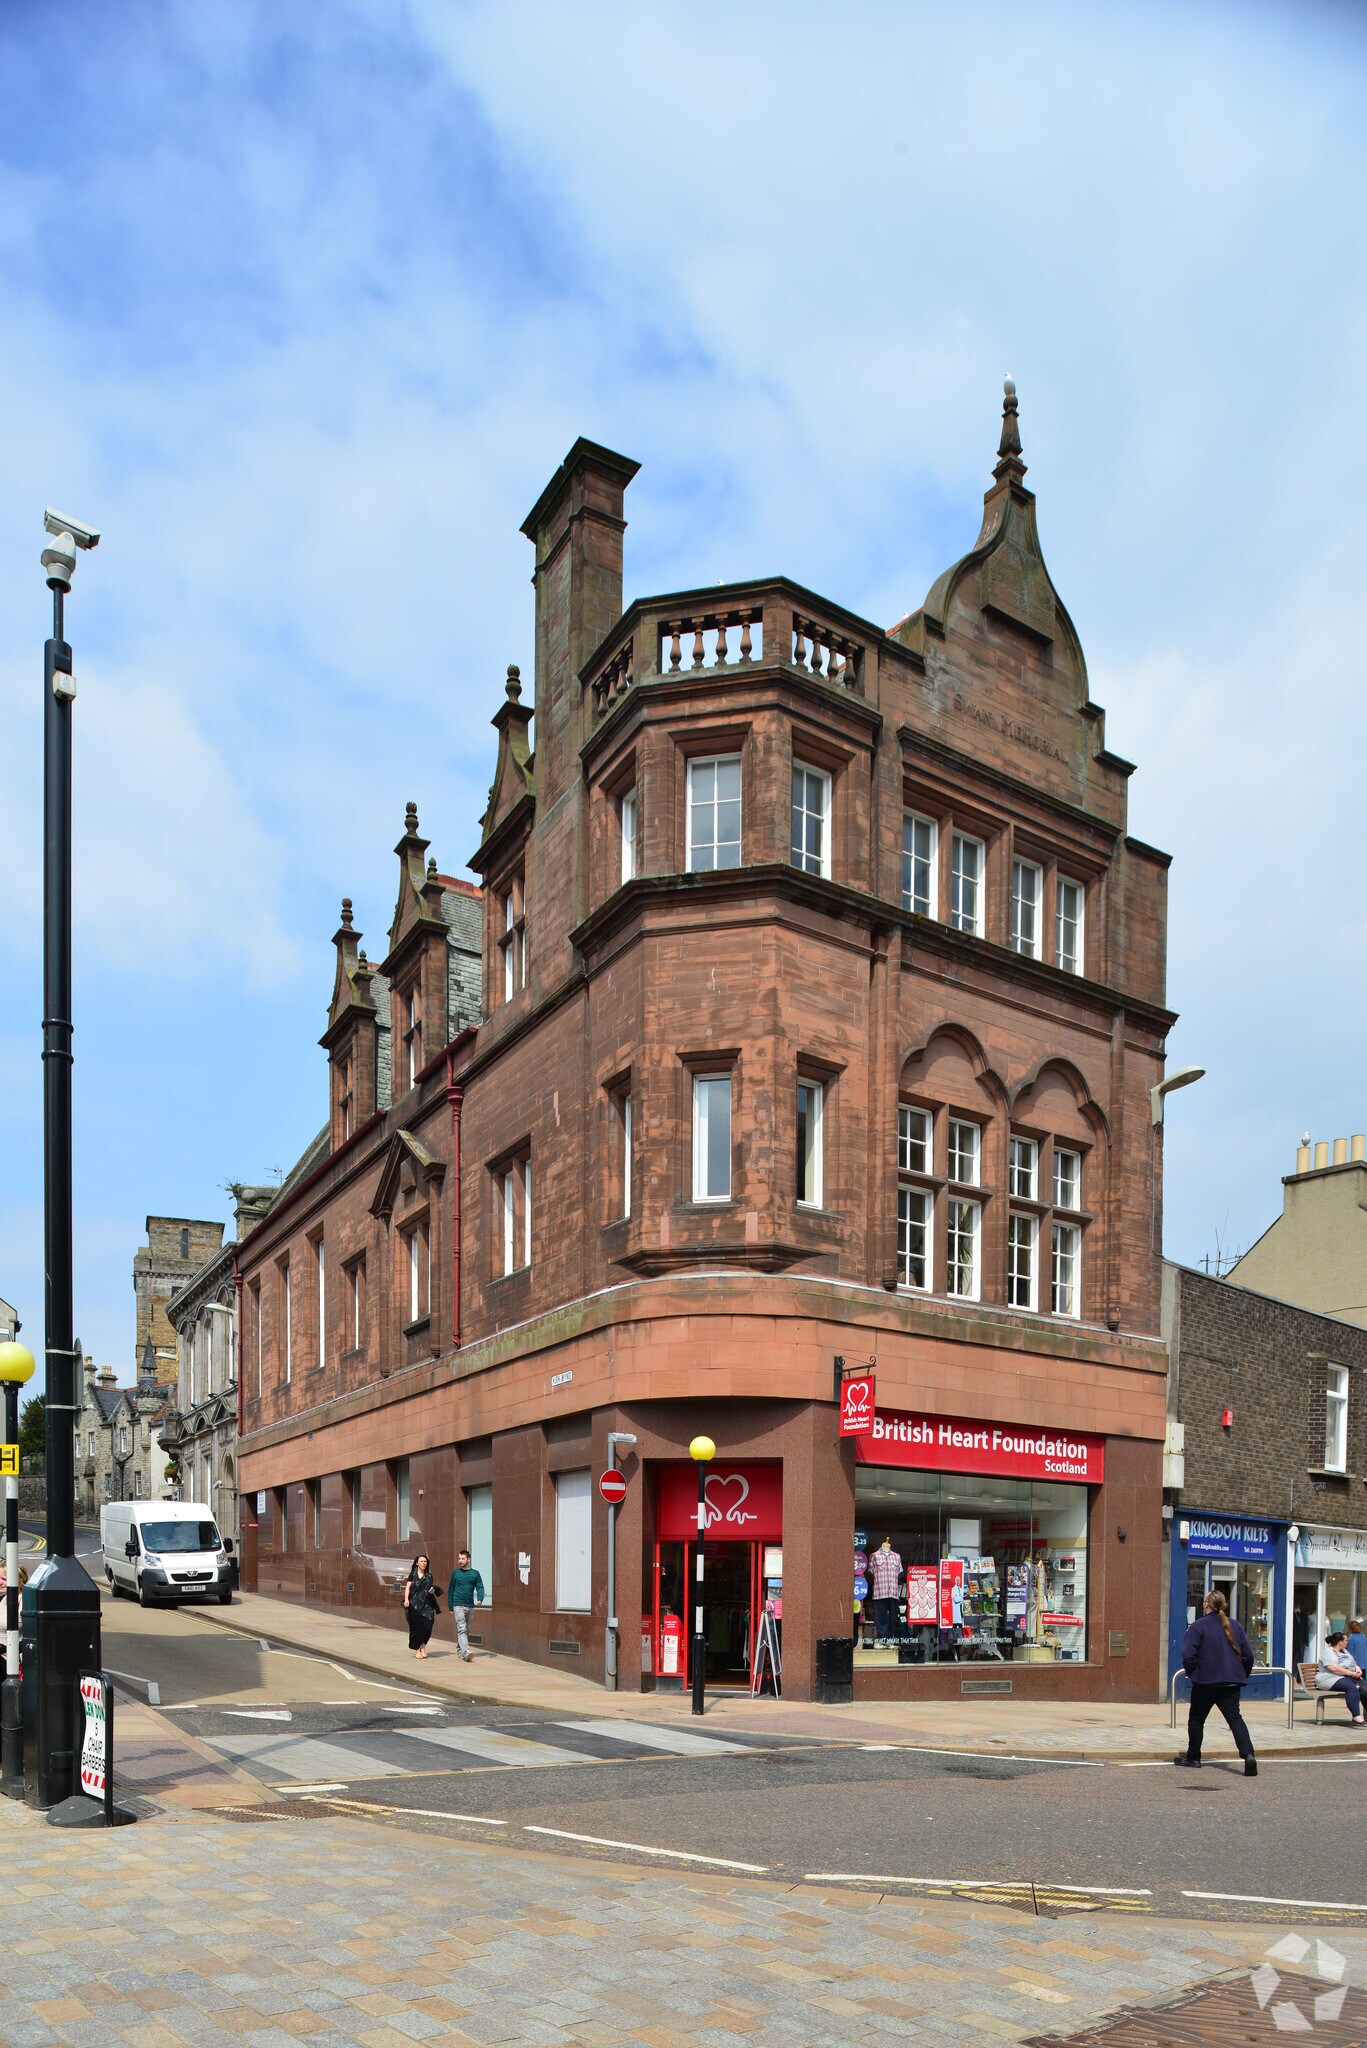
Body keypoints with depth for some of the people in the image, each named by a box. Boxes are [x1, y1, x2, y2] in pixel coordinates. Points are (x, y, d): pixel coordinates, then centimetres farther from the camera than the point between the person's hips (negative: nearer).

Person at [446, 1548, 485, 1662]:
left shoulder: (475, 1573, 6)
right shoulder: (455, 1573, 4)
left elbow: (480, 1587, 3)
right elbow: (451, 1590, 8)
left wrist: (480, 1599, -17)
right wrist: (450, 1607, 6)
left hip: (470, 1605, 3)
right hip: (458, 1605, -3)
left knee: (467, 1630, 10)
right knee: (461, 1629, -14)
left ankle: (460, 1649, 26)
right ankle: (466, 1652, -24)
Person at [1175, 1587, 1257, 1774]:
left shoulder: (1198, 1626, -9)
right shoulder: (1235, 1626, 7)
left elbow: (1188, 1655, -14)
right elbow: (1248, 1655, 8)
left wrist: (1192, 1674, 3)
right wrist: (1242, 1675, 20)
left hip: (1205, 1682, -4)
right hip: (1231, 1682, 4)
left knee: (1196, 1719, 12)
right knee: (1235, 1718, 1)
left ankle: (1193, 1758, 19)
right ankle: (1248, 1754, -21)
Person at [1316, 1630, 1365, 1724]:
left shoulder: (1344, 1651, 25)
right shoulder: (1328, 1652, -5)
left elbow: (1354, 1664, 27)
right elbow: (1334, 1668, -18)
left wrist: (1358, 1670, 3)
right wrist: (1352, 1673, -18)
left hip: (1350, 1677, 8)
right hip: (1332, 1679, -8)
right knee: (1352, 1687, -35)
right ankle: (1356, 1716, -39)